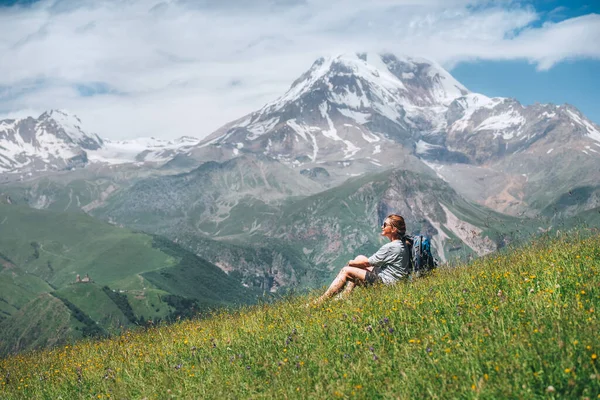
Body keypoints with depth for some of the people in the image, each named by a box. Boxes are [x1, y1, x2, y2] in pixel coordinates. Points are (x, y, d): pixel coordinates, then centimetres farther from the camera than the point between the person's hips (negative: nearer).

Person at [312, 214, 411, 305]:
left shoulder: (391, 247, -24)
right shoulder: (403, 243, 6)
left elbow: (367, 262, -15)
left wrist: (351, 262, 3)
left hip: (385, 281, -10)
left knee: (346, 271, -5)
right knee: (359, 257, 15)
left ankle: (321, 301, 3)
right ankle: (345, 295, 11)